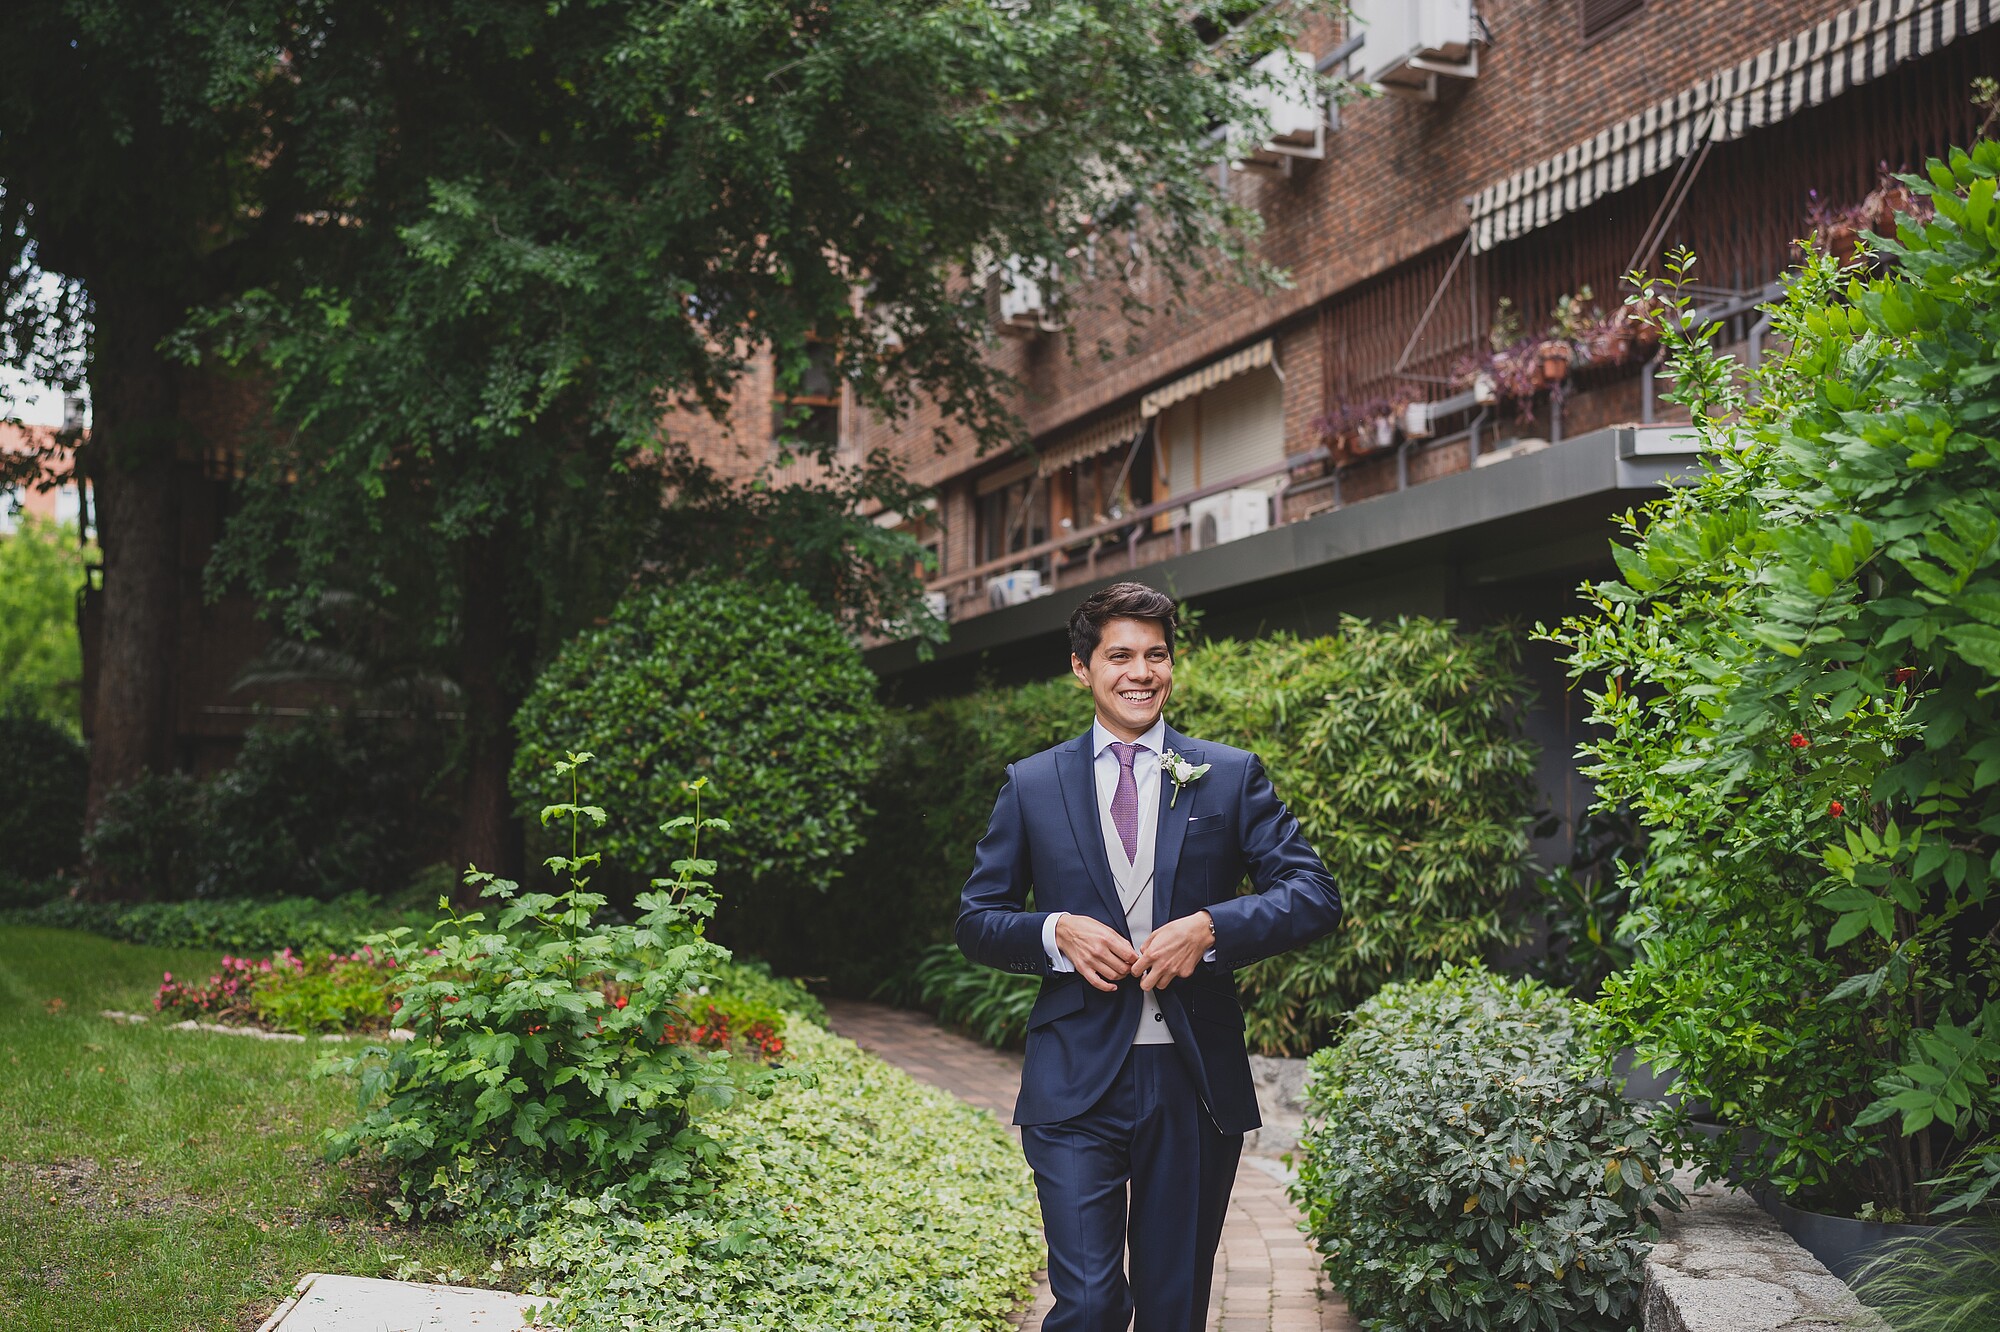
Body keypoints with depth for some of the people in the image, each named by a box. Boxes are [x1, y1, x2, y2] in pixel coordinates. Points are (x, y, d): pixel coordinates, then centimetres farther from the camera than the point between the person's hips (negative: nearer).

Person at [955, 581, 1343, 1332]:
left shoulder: (1231, 777, 6)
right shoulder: (1031, 786, 6)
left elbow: (1316, 897, 0)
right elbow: (976, 922, 8)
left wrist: (1210, 927, -16)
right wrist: (1057, 932, -12)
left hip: (1196, 1081, 1)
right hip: (1075, 1085, -1)